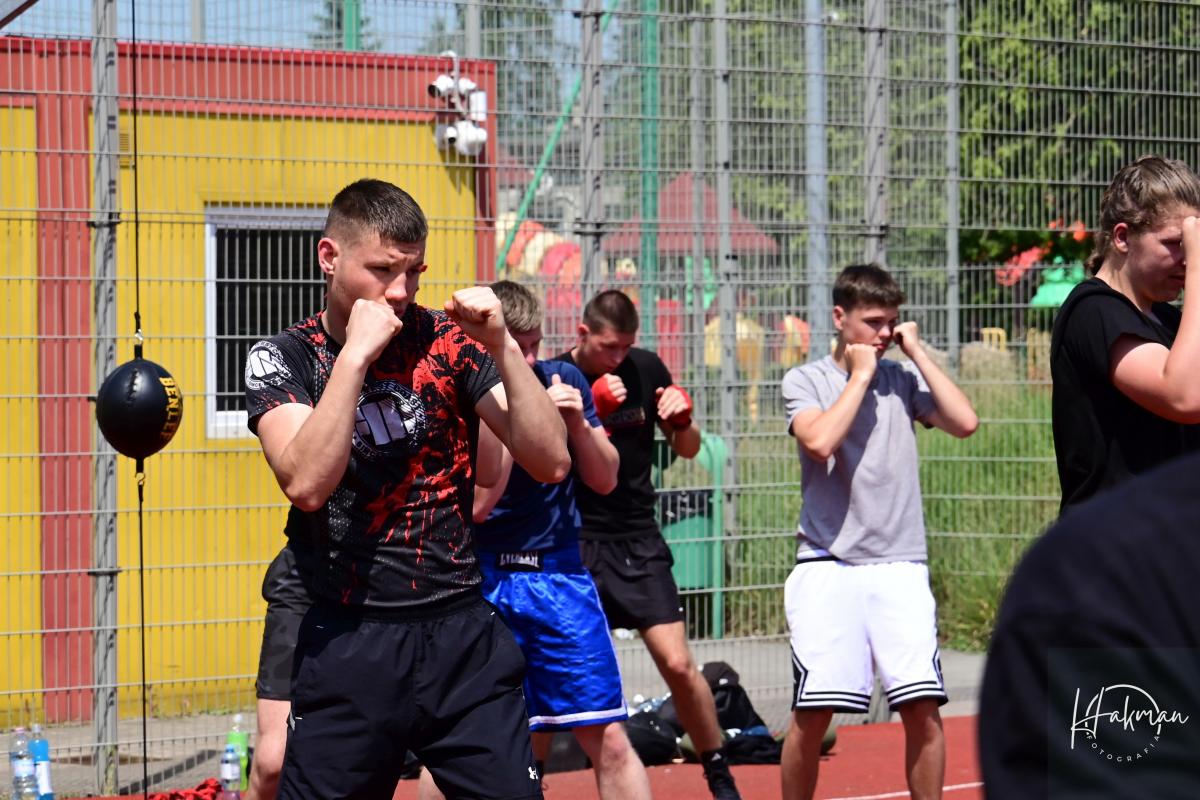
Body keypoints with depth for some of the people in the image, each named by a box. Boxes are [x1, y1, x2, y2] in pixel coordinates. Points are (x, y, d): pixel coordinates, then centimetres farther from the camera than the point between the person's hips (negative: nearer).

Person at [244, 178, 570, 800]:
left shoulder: (449, 340, 3)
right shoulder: (282, 358, 1)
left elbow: (551, 463, -4)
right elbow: (306, 484, -17)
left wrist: (502, 347, -14)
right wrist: (356, 353, -18)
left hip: (465, 638, 1)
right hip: (349, 647, -1)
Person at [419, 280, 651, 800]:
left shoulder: (564, 381, 4)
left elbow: (604, 480, 8)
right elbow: (478, 502, -17)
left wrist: (578, 423, -9)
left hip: (558, 575, 3)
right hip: (483, 578, -3)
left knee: (609, 740, -3)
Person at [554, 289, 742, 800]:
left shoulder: (646, 369, 2)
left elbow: (688, 450, 12)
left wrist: (682, 421, -10)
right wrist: (590, 416, -28)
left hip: (638, 539, 2)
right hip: (573, 542, -2)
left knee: (678, 665, -6)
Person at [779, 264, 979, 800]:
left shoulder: (903, 378, 12)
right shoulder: (806, 380, 4)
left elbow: (964, 423, -3)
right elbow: (820, 442, -15)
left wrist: (917, 352, 1)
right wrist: (861, 375, -6)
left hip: (900, 567, 2)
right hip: (828, 568, -2)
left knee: (923, 708, -5)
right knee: (813, 713, -5)